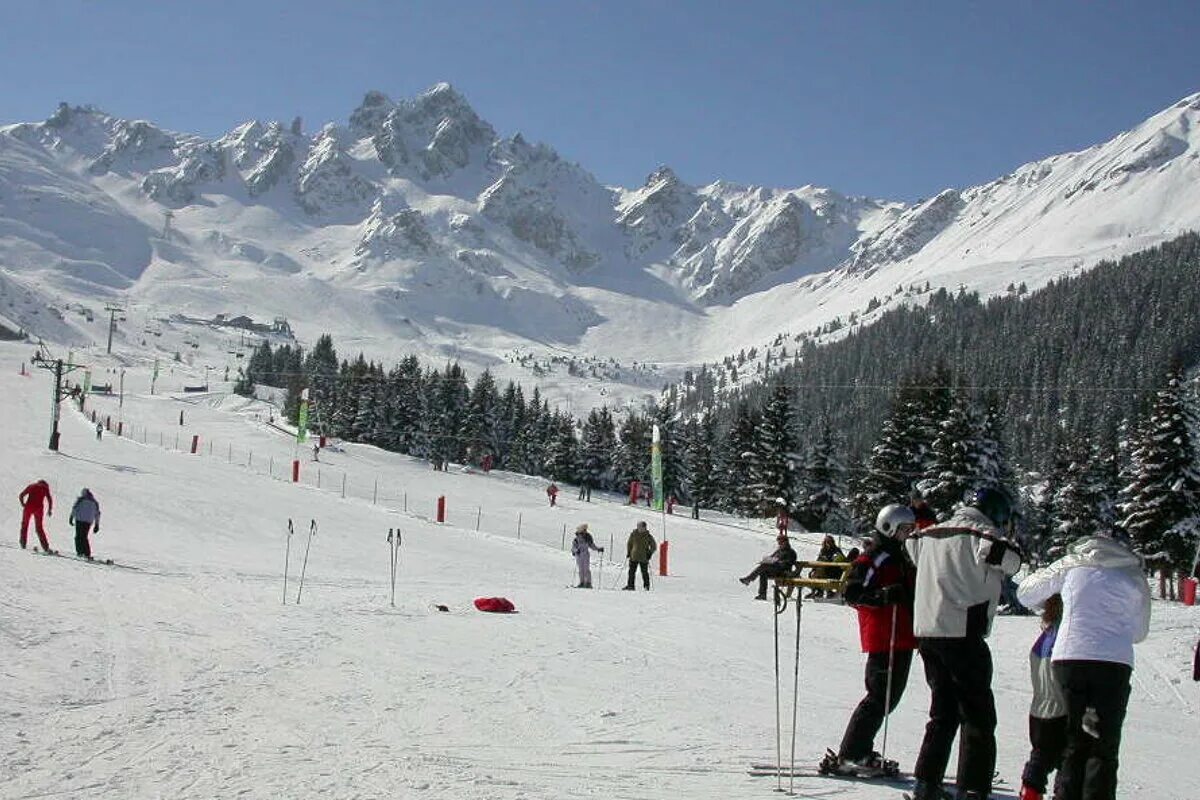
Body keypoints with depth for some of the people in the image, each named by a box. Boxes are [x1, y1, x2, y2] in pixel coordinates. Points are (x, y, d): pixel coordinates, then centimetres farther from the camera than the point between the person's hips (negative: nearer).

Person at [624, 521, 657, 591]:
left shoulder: (648, 536, -2)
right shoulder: (633, 534, 3)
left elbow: (654, 546, 6)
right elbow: (629, 543, 14)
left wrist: (649, 553, -5)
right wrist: (628, 552, 8)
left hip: (644, 558, -2)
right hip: (634, 556, 2)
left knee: (644, 572, 0)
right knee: (631, 571, 0)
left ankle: (646, 586, 12)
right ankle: (630, 585, 6)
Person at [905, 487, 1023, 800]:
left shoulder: (930, 533, 13)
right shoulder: (981, 534, -7)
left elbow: (912, 544, 30)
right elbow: (1010, 561, -19)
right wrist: (1006, 540, -1)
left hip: (924, 632, 7)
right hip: (961, 633, -7)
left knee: (943, 711, 18)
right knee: (978, 717, 3)